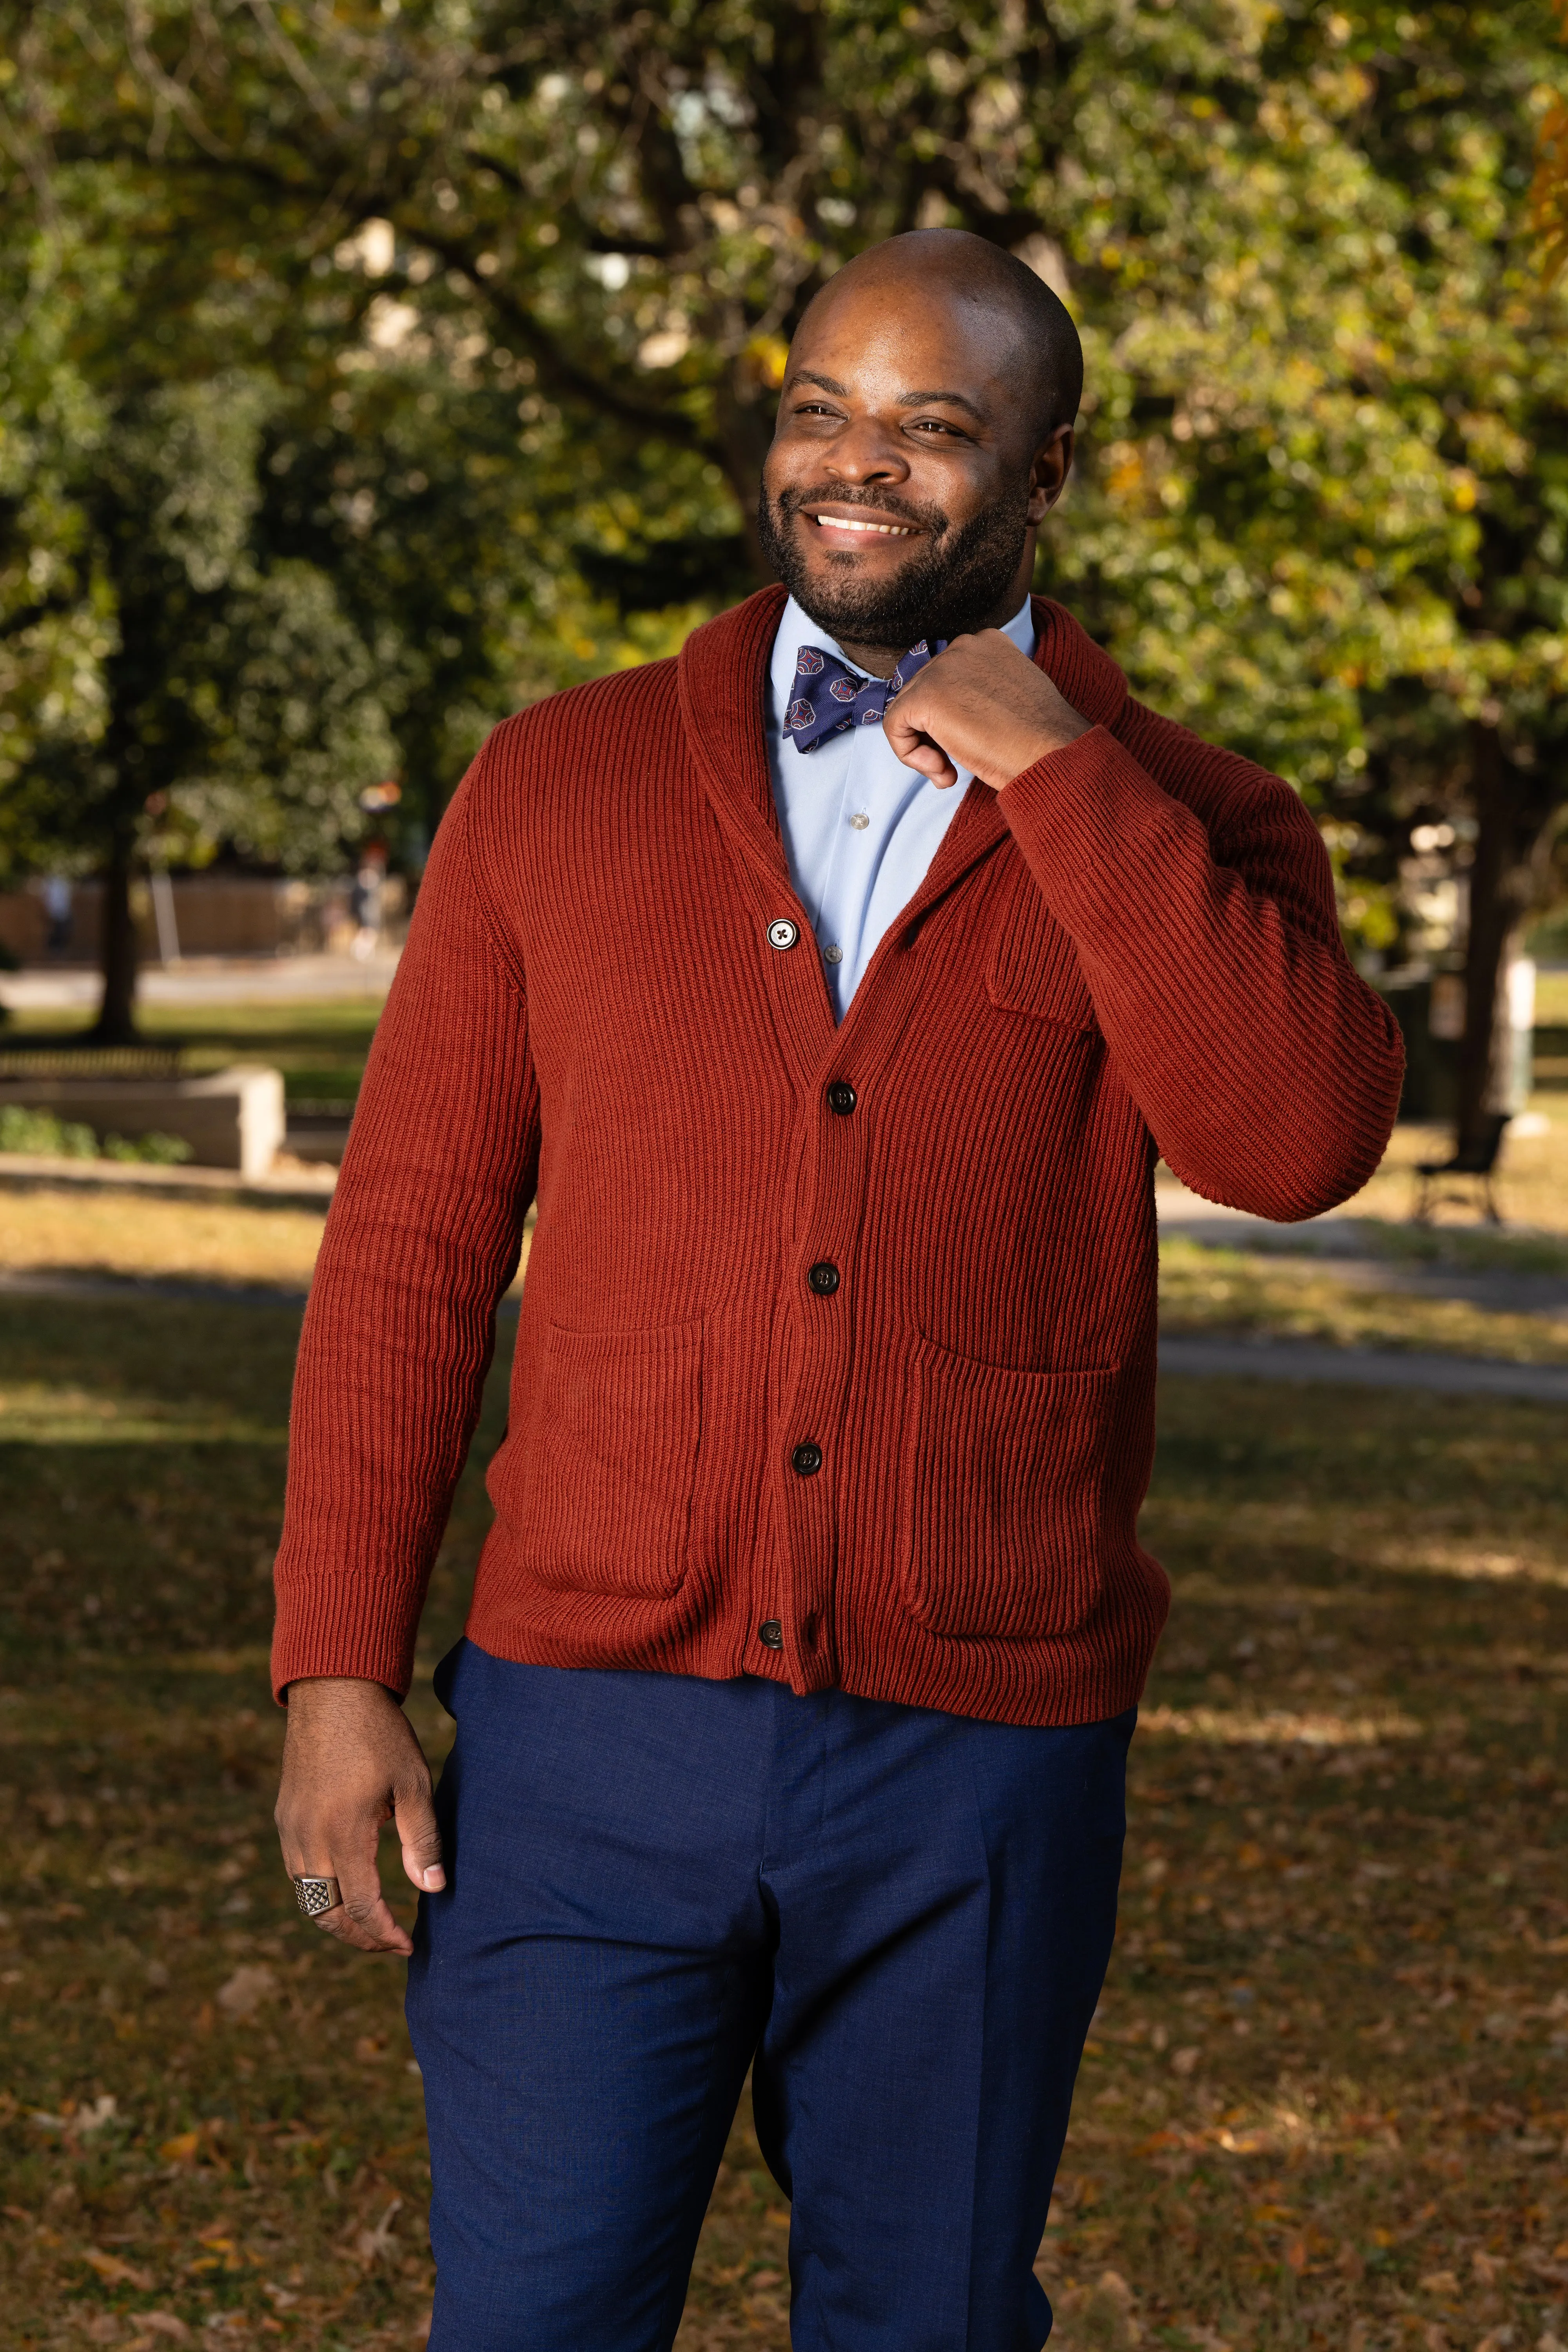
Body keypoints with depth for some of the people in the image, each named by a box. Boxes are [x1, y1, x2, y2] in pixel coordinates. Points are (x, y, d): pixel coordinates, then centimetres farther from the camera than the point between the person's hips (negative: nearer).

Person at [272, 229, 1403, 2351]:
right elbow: (412, 1238, 6)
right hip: (601, 1721, 0)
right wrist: (337, 1666, -1)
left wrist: (1049, 772, -14)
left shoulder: (1181, 830, 4)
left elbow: (1300, 1138, -17)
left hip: (976, 1769, 0)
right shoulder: (560, 785, 6)